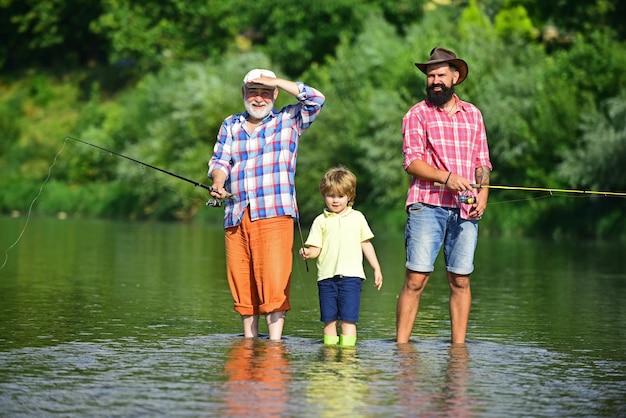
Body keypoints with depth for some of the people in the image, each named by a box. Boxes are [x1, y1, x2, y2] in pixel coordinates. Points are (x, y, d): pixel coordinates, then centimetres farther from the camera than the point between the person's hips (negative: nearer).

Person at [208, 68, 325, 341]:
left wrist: (275, 81, -5)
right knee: (242, 285, 6)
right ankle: (249, 341, 15)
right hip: (235, 217, 4)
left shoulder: (289, 120, 10)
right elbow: (220, 161, 11)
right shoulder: (230, 126, 20)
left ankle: (275, 343, -14)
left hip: (274, 215, -4)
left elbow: (316, 100, -5)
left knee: (274, 283, -13)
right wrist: (218, 185, -11)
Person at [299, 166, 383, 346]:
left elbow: (366, 244, 18)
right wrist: (308, 253, -19)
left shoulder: (357, 217, 12)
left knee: (348, 319, -8)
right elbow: (316, 248, 4)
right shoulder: (321, 221, 9)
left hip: (351, 276, -1)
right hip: (326, 277, 1)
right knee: (329, 319, 4)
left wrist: (376, 269, 16)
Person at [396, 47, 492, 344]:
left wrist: (482, 193, 2)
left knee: (460, 280, 3)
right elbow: (412, 161, -6)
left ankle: (459, 345, 9)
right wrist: (446, 178, -20)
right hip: (427, 207, -3)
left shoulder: (472, 114, 18)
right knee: (416, 278, -9)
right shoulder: (417, 115, 5)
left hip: (465, 209, 3)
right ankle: (401, 345, -7)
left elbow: (482, 162, 20)